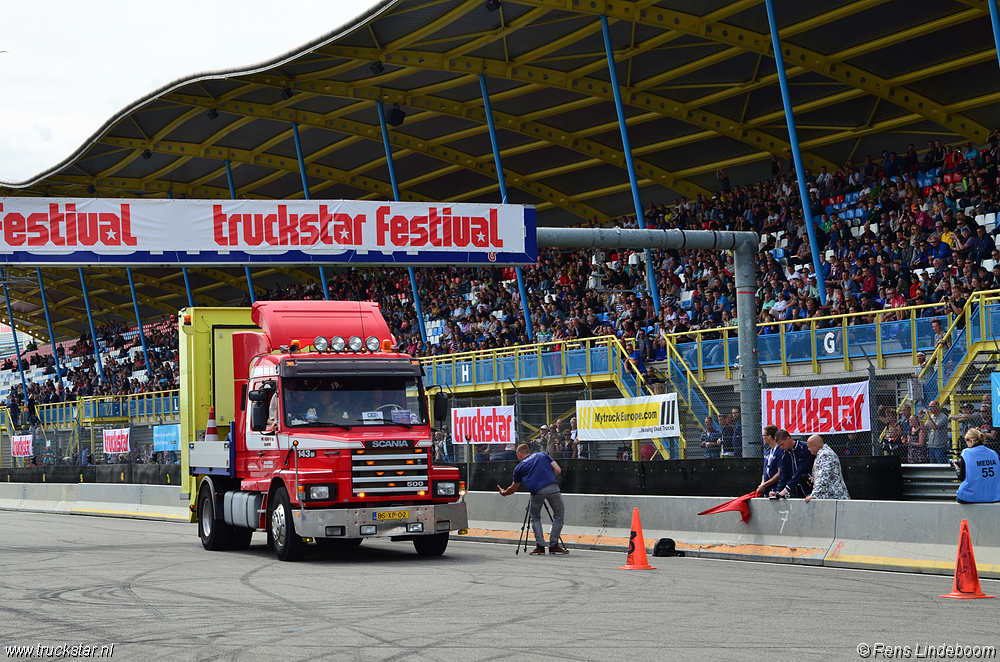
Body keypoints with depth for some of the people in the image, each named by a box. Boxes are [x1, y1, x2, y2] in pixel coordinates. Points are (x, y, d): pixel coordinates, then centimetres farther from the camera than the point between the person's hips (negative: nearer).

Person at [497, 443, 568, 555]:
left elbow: (513, 488, 32)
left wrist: (504, 492, 52)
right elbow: (558, 470, 16)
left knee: (535, 518, 21)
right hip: (552, 487, 0)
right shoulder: (543, 455, 25)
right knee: (559, 515, 15)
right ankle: (553, 545, 10)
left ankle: (540, 545, 9)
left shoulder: (519, 467, 22)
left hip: (536, 491, 0)